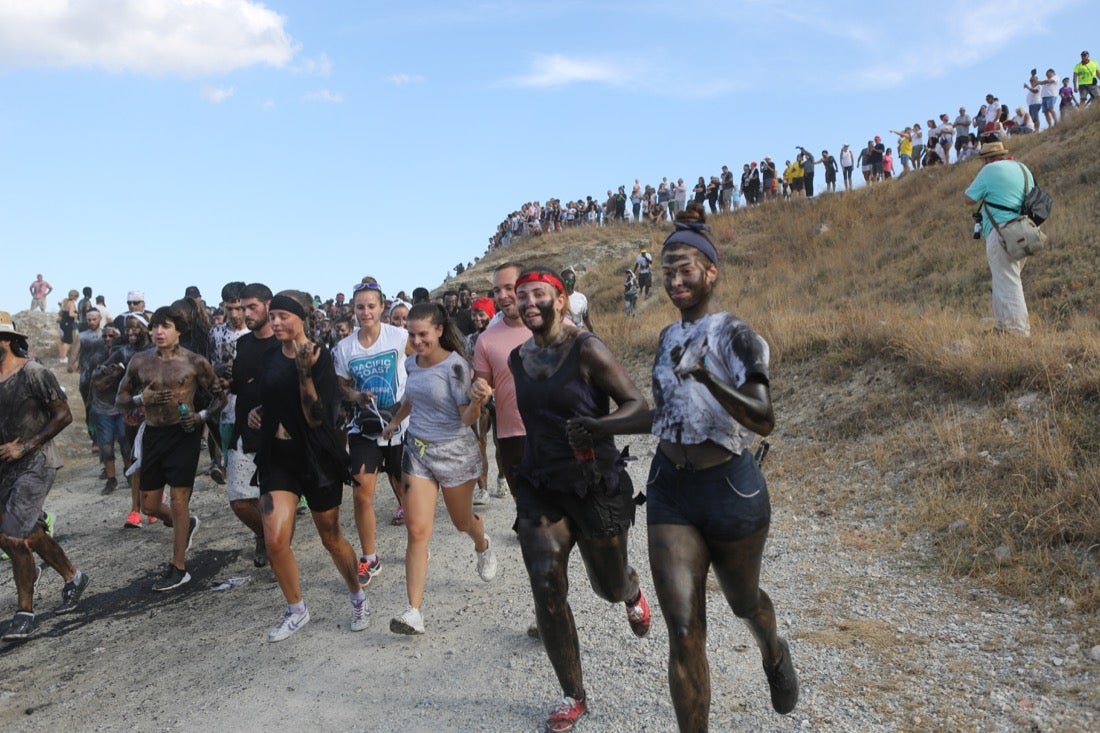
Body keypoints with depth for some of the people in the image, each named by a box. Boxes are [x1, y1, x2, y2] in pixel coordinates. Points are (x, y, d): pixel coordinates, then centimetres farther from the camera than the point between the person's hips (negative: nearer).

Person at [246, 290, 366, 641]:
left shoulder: (320, 358, -13)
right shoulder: (271, 355, 4)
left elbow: (317, 418, -21)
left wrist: (305, 372, -30)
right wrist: (255, 412, 3)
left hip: (317, 457, -4)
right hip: (278, 457, 5)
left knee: (331, 538, 8)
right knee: (275, 540, -5)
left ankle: (358, 597, 34)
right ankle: (296, 610, 17)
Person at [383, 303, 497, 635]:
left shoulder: (455, 365, -18)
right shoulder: (412, 363, 0)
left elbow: (467, 418, -20)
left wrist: (477, 401, -40)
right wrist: (395, 421, 33)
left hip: (454, 451, -4)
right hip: (417, 449, 4)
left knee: (462, 521, 16)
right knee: (417, 531, -6)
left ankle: (483, 546, 54)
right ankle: (414, 612, -4)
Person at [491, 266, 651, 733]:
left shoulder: (586, 350, -14)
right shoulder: (518, 358, 4)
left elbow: (636, 404, -14)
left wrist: (597, 426, -30)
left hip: (596, 485, -4)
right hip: (540, 488, 4)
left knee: (609, 587, 13)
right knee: (546, 592, -5)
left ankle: (632, 595, 54)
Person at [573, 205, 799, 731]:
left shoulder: (735, 335, -12)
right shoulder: (668, 337, 7)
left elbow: (764, 420, -25)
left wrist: (706, 375, -40)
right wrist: (606, 427, 20)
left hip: (729, 487, -4)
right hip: (670, 489, 4)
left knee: (742, 600, 23)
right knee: (683, 631, -3)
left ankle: (774, 655, 58)